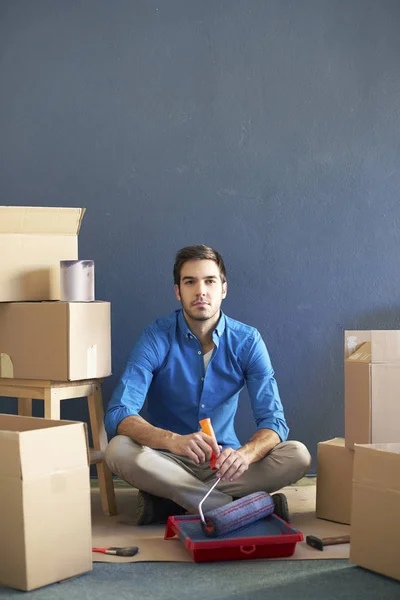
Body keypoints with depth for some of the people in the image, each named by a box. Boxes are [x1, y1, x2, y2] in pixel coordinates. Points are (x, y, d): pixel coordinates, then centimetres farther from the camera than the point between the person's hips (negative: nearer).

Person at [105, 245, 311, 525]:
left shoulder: (247, 341, -6)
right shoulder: (157, 338, -11)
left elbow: (273, 419, -12)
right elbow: (118, 415, -22)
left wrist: (246, 454, -36)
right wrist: (174, 441, -42)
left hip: (224, 460, 2)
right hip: (170, 460, -2)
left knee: (298, 455, -23)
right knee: (119, 450, -32)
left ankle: (169, 501, -23)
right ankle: (246, 509, -28)